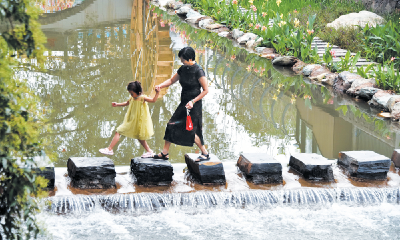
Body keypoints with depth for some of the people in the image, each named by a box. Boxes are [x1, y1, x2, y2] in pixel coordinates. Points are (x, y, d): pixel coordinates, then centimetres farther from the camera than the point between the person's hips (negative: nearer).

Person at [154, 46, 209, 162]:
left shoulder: (198, 71, -16)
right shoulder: (183, 69, 6)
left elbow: (206, 90, -14)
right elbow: (172, 80, 18)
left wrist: (193, 101, -18)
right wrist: (160, 86, 0)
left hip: (194, 105, -8)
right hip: (183, 103, 8)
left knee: (190, 130, -5)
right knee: (171, 125, 5)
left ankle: (205, 153, 11)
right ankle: (164, 153, 14)